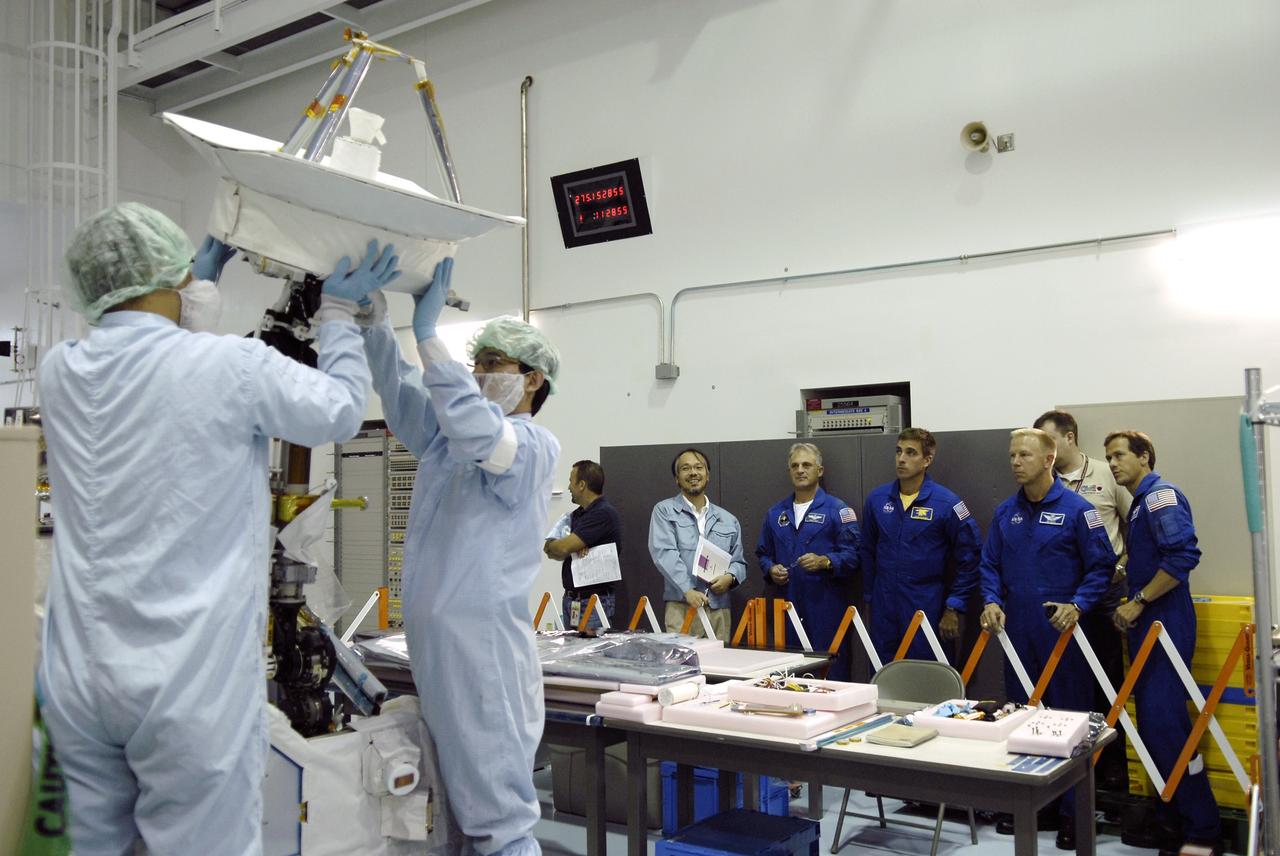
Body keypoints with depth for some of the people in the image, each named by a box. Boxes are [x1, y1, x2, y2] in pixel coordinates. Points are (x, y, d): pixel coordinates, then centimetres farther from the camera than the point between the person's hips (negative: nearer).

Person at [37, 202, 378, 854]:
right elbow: (341, 410, 3)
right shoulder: (234, 366, -15)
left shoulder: (59, 371, 2)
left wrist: (202, 286, 32)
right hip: (190, 684, -5)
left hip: (75, 679, 6)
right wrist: (338, 310, 16)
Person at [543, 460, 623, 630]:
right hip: (571, 600, 8)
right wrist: (575, 549, -12)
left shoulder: (604, 513, -14)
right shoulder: (577, 514, 15)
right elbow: (553, 551, 9)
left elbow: (563, 547, -19)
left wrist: (550, 545, 4)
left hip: (594, 602, -8)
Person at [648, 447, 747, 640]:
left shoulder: (728, 521, 17)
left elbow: (739, 561, 20)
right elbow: (665, 553, -8)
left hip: (719, 609, 3)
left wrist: (730, 577, -5)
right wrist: (687, 590, -21)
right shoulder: (664, 511, 5)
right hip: (681, 607, -3)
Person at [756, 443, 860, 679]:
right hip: (787, 604, 4)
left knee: (829, 671, -4)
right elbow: (763, 553, 22)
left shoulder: (838, 510, 0)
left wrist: (825, 562, -21)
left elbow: (852, 555, -6)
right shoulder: (775, 513, 16)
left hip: (825, 605, -4)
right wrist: (771, 569, 2)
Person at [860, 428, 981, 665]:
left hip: (926, 608, -3)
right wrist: (870, 596, 13)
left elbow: (969, 557, -6)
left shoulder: (947, 503, -9)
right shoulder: (877, 499, 3)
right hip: (883, 608, 4)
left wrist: (954, 608, -7)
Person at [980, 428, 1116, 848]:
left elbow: (1101, 566, -6)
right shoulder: (1005, 512, 8)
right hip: (1016, 630, 5)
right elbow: (990, 564, 13)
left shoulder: (1077, 509, -7)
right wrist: (992, 601, -3)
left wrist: (1078, 605, -18)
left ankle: (1072, 811, 12)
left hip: (1062, 632, -5)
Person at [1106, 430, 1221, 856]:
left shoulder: (1161, 495, -12)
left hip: (1165, 625, -10)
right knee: (1152, 721, 12)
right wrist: (1130, 605, 12)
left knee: (1164, 722, -10)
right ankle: (1173, 817, 22)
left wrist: (1137, 602, -18)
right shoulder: (1140, 503, 18)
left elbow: (1183, 556, -24)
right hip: (1146, 626, 10)